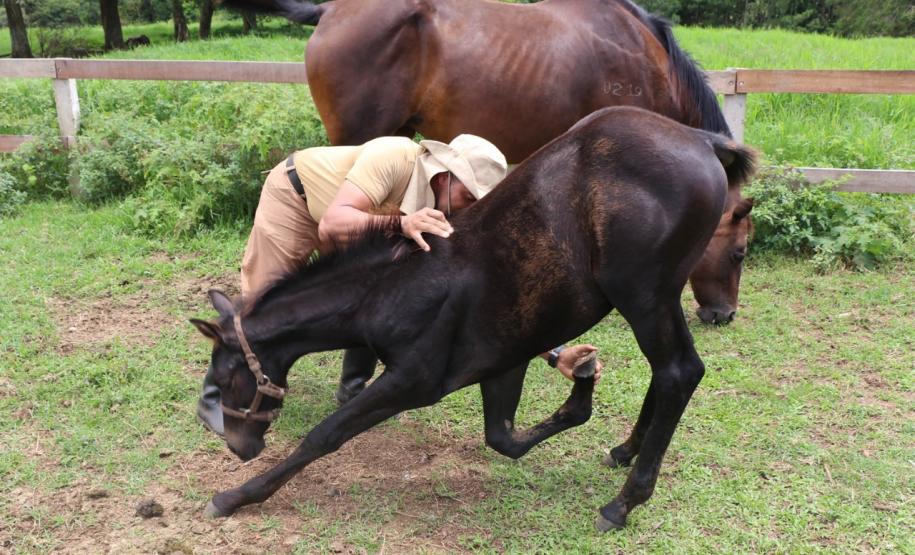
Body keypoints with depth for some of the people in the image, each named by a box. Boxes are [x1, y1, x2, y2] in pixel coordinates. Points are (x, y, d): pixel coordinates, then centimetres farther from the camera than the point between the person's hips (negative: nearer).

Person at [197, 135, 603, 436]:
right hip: (293, 196, -5)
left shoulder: (451, 223, -20)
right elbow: (332, 224, -47)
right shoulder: (395, 159, -38)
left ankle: (353, 390, 14)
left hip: (359, 222, 5)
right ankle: (215, 397, 11)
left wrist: (554, 354, -25)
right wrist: (401, 224, -63)